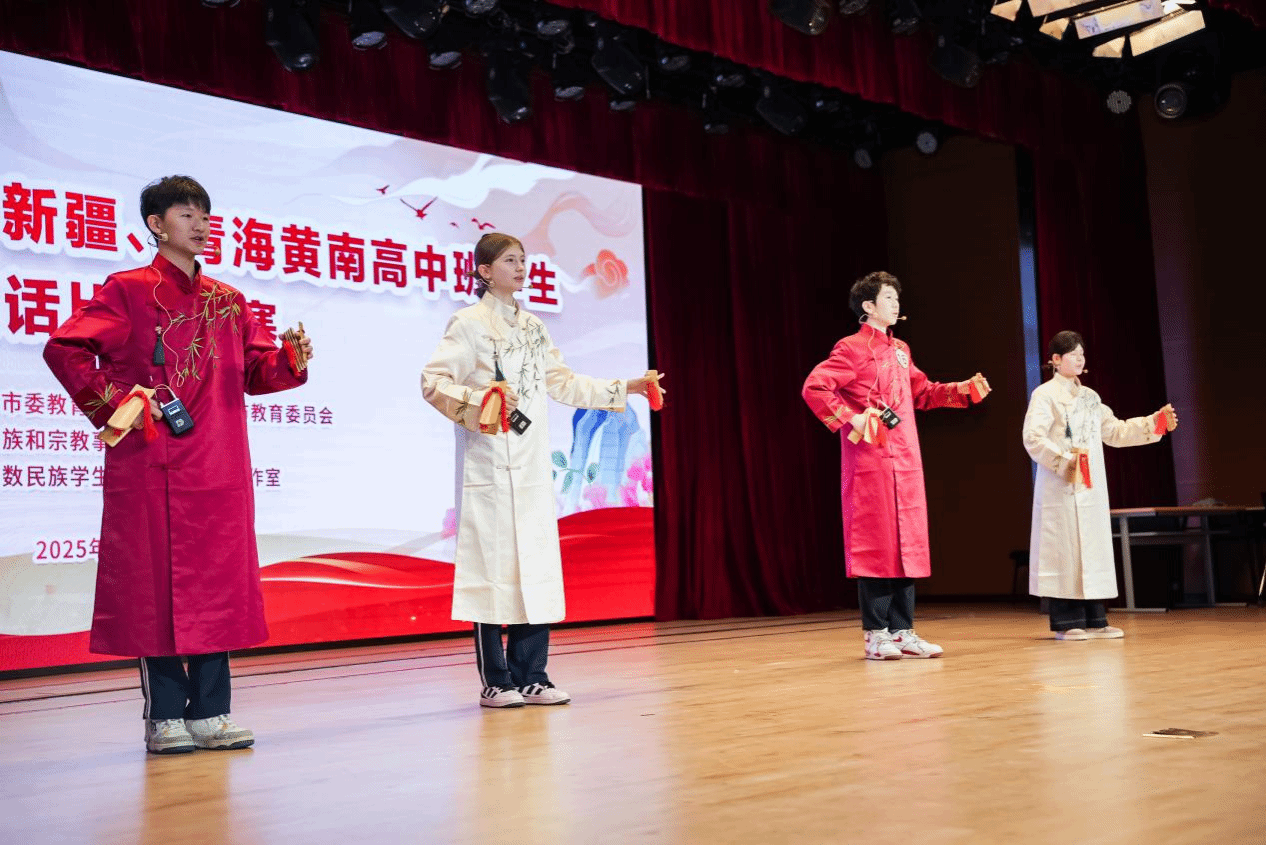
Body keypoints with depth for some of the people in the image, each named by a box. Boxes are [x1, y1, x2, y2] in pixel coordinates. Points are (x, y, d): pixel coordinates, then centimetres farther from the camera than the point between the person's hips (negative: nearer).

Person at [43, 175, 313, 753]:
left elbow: (255, 371, 16)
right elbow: (65, 350, -1)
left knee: (218, 581, 4)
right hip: (149, 465, -4)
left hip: (218, 467, 5)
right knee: (154, 582, -1)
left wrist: (290, 361, -4)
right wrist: (112, 404, -8)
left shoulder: (227, 301, 17)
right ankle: (164, 717, 7)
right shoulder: (127, 291, 3)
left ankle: (210, 713, 11)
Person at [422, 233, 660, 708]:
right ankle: (495, 682, 3)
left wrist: (624, 388, 17)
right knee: (492, 561, -5)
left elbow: (563, 383, 20)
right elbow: (433, 383, -9)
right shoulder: (468, 324, -2)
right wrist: (478, 401, -25)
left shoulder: (532, 327, 18)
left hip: (531, 464, 6)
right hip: (488, 463, -6)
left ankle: (530, 677, 10)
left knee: (536, 563, 3)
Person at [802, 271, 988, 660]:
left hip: (905, 460, 8)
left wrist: (965, 390, 12)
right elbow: (814, 388, -15)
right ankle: (875, 634, 2)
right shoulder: (853, 348, -7)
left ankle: (903, 631, 14)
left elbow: (922, 392, 24)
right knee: (875, 543, -5)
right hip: (870, 459, -8)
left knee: (908, 543, 8)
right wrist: (849, 420, -18)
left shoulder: (900, 350, 17)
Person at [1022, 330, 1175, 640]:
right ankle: (1066, 623, 0)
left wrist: (1154, 423, 11)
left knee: (1094, 549, 7)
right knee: (1065, 550, -6)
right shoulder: (1045, 395, -4)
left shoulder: (1089, 396, 18)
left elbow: (1115, 431, 19)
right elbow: (1033, 438, -16)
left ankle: (1095, 620, 12)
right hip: (1061, 487, -7)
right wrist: (1063, 461, -24)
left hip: (1091, 487, 7)